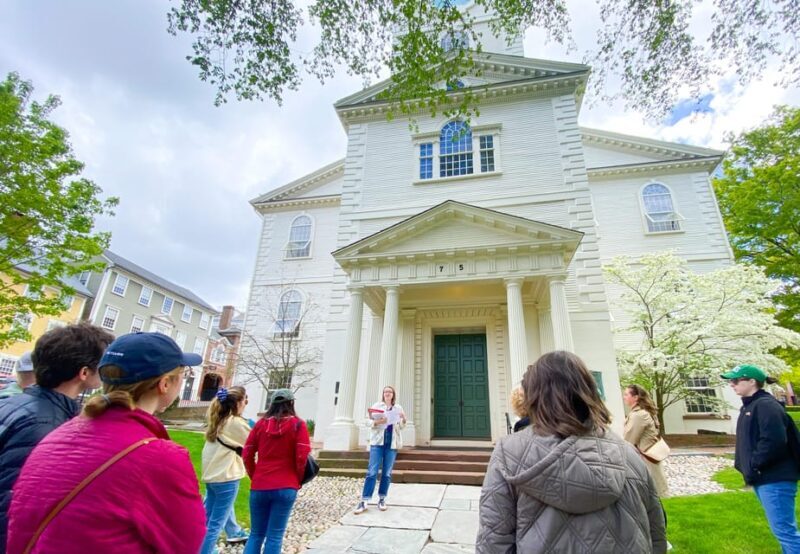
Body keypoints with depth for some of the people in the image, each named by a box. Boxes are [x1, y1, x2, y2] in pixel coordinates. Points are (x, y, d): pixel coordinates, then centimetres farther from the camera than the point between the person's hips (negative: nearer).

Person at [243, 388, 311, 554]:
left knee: (256, 534, 17)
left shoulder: (261, 423, 4)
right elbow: (302, 457, -10)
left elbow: (247, 455, 5)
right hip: (285, 488, -3)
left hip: (259, 487, 3)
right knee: (275, 536, 6)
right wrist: (297, 480, 6)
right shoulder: (298, 424, -5)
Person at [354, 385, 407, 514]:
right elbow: (368, 421, 1)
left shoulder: (398, 408, 10)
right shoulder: (377, 406, 6)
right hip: (377, 441, -2)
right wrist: (376, 422, -18)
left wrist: (403, 419, -10)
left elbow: (401, 426, 10)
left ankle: (382, 499, 18)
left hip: (392, 443, 2)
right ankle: (364, 501, -2)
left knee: (387, 473, 5)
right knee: (372, 471, -7)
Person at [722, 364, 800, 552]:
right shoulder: (748, 407, 15)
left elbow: (774, 441, -26)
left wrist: (753, 464, -20)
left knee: (783, 529, -5)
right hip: (763, 478, 10)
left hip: (775, 479, -10)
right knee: (784, 528, 18)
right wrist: (742, 464, 9)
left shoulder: (765, 405, -16)